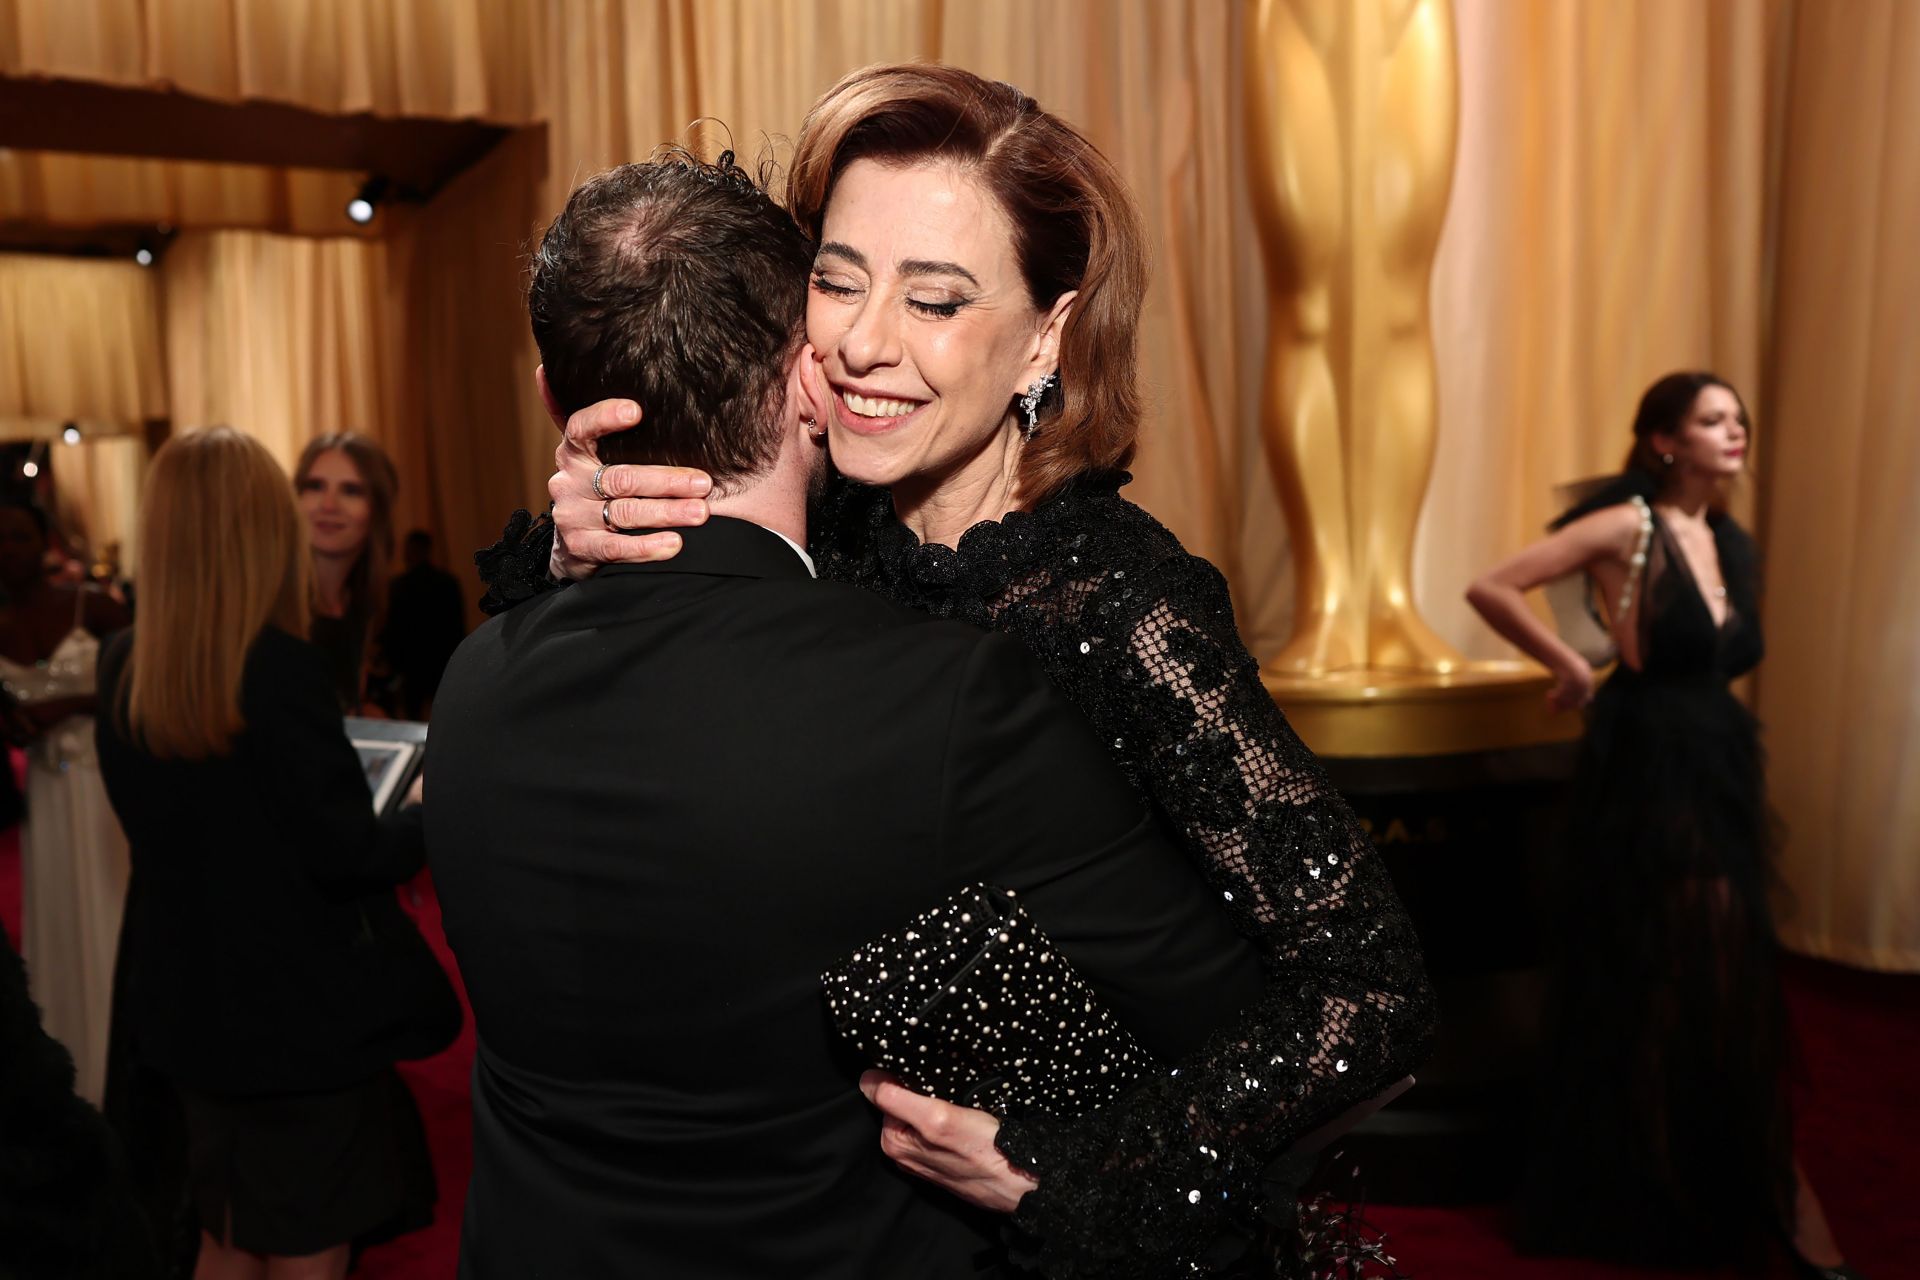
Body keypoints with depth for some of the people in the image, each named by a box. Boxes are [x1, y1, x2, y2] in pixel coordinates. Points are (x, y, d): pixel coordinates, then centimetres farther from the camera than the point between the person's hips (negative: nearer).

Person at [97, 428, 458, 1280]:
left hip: (193, 1009, 6)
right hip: (305, 1015, -6)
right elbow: (348, 856, -20)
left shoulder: (123, 667, -3)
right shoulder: (281, 668, -23)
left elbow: (169, 824, 9)